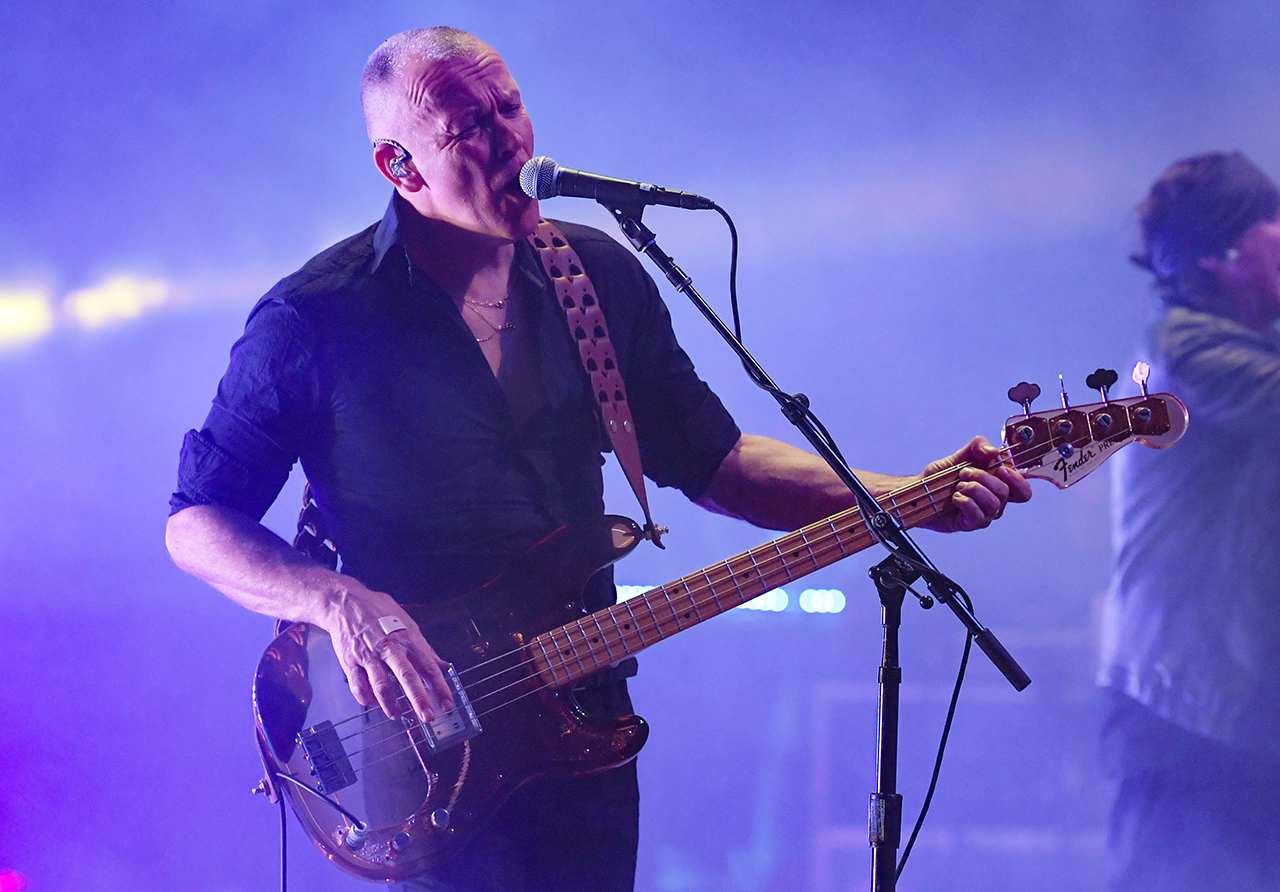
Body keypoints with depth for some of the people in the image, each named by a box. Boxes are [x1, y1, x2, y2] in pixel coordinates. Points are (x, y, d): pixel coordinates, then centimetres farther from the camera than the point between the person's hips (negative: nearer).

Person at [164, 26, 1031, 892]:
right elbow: (196, 525, -6)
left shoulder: (599, 276, 5)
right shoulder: (313, 321, -10)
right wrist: (338, 603, -24)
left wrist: (909, 499, 0)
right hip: (425, 739, -5)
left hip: (586, 725, 5)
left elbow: (709, 459, 11)